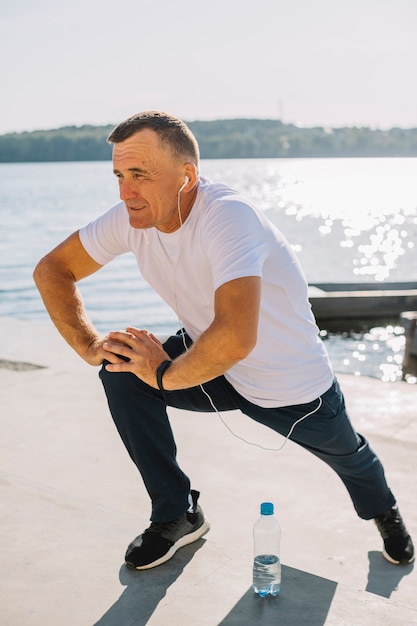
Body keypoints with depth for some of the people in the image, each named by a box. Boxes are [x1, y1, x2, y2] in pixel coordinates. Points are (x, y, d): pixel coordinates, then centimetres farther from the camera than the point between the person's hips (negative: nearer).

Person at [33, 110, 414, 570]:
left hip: (293, 385, -4)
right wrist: (89, 346, -17)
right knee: (123, 372, -18)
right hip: (214, 366, 5)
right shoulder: (133, 216, -18)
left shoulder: (227, 217, -38)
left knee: (347, 457, 19)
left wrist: (165, 375, -31)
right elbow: (51, 269, -5)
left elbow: (235, 338, -49)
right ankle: (178, 516, 3)